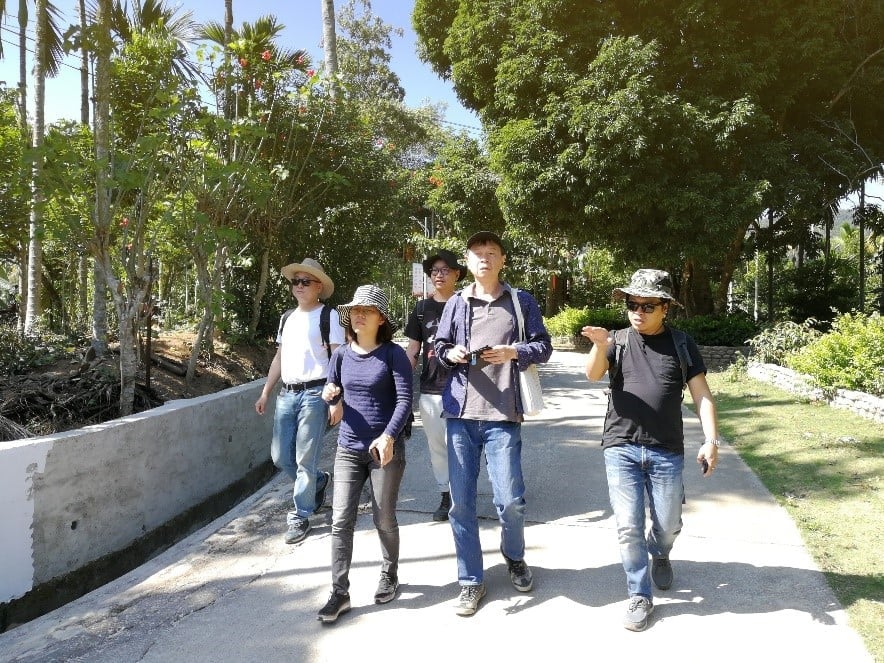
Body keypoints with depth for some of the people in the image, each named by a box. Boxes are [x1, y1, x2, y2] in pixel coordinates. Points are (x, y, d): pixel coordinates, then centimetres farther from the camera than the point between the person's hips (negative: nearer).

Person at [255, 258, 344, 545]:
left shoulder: (328, 316, -4)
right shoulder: (287, 318, 16)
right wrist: (265, 392, 17)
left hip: (315, 394, -7)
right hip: (287, 394, 7)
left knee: (305, 459, -2)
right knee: (280, 456, 10)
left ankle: (300, 516, 13)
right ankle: (318, 482, 36)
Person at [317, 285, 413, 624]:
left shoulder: (393, 354, -8)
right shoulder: (341, 354, 4)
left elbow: (404, 400, -13)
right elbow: (332, 395, 13)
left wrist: (388, 436, -27)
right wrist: (330, 395, -12)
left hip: (386, 448, -3)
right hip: (348, 448, 3)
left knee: (384, 519, 9)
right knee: (341, 520, 0)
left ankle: (389, 575, 34)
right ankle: (339, 592, 11)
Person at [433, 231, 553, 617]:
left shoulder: (521, 302, 6)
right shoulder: (456, 304, 10)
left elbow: (544, 347, 6)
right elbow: (439, 348, 16)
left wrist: (513, 352, -12)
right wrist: (451, 354, -7)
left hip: (503, 415, -2)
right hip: (460, 413, 2)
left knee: (510, 500, 0)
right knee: (461, 502, 5)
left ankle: (515, 558, 32)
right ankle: (471, 581, 21)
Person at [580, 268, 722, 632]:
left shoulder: (682, 344, 3)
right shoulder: (618, 340, 3)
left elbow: (701, 394, 3)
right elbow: (593, 374, -14)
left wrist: (711, 440, -8)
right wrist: (601, 346, -35)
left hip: (667, 452, 1)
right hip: (621, 449, 0)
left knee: (668, 525, 12)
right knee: (629, 527, 0)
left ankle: (659, 554, 47)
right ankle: (640, 596, 19)